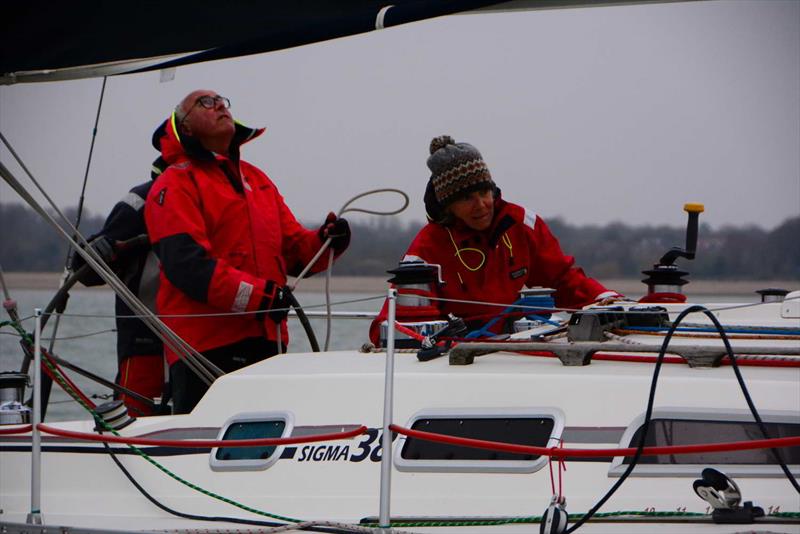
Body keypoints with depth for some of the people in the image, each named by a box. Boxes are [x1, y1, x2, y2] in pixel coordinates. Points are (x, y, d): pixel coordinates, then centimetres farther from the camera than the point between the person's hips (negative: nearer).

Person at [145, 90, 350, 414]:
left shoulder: (257, 180, 25)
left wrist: (324, 242, -3)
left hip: (266, 339, 7)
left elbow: (293, 248, 20)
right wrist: (257, 295, -21)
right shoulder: (176, 184, -1)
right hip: (207, 344, -7)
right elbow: (185, 263, -14)